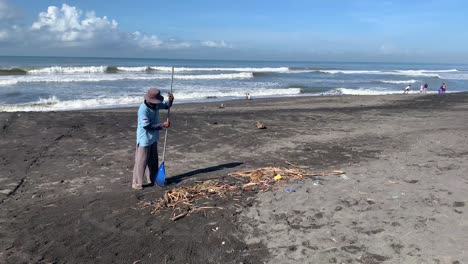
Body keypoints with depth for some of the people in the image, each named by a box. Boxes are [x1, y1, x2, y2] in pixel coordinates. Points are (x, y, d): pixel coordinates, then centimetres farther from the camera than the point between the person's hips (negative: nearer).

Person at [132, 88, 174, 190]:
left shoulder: (155, 105, -1)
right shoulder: (143, 109, -26)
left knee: (153, 161, 18)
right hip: (144, 139, -8)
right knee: (141, 161, 0)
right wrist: (162, 125, -24)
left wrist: (171, 100, -7)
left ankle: (152, 179, 33)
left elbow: (166, 106, 15)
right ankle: (136, 183, 11)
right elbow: (147, 126, -26)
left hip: (153, 138, 8)